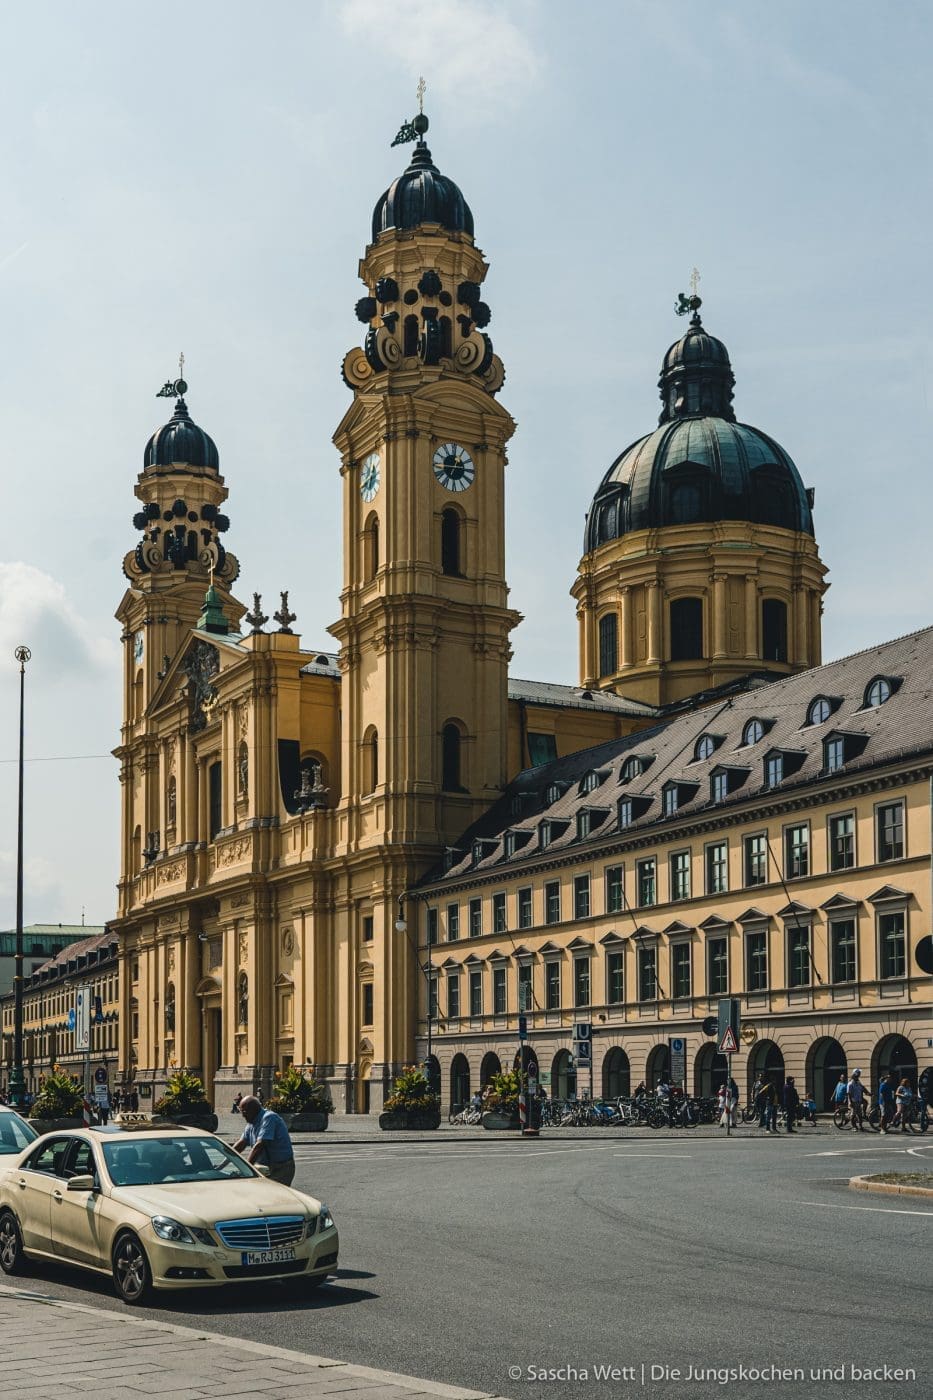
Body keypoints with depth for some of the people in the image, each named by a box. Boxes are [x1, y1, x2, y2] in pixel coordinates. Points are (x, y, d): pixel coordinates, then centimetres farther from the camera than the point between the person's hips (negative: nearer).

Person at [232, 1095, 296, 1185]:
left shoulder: (269, 1118, -19)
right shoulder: (252, 1123, 10)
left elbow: (259, 1146, -26)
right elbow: (241, 1143, 13)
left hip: (281, 1168, -9)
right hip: (266, 1167, 9)